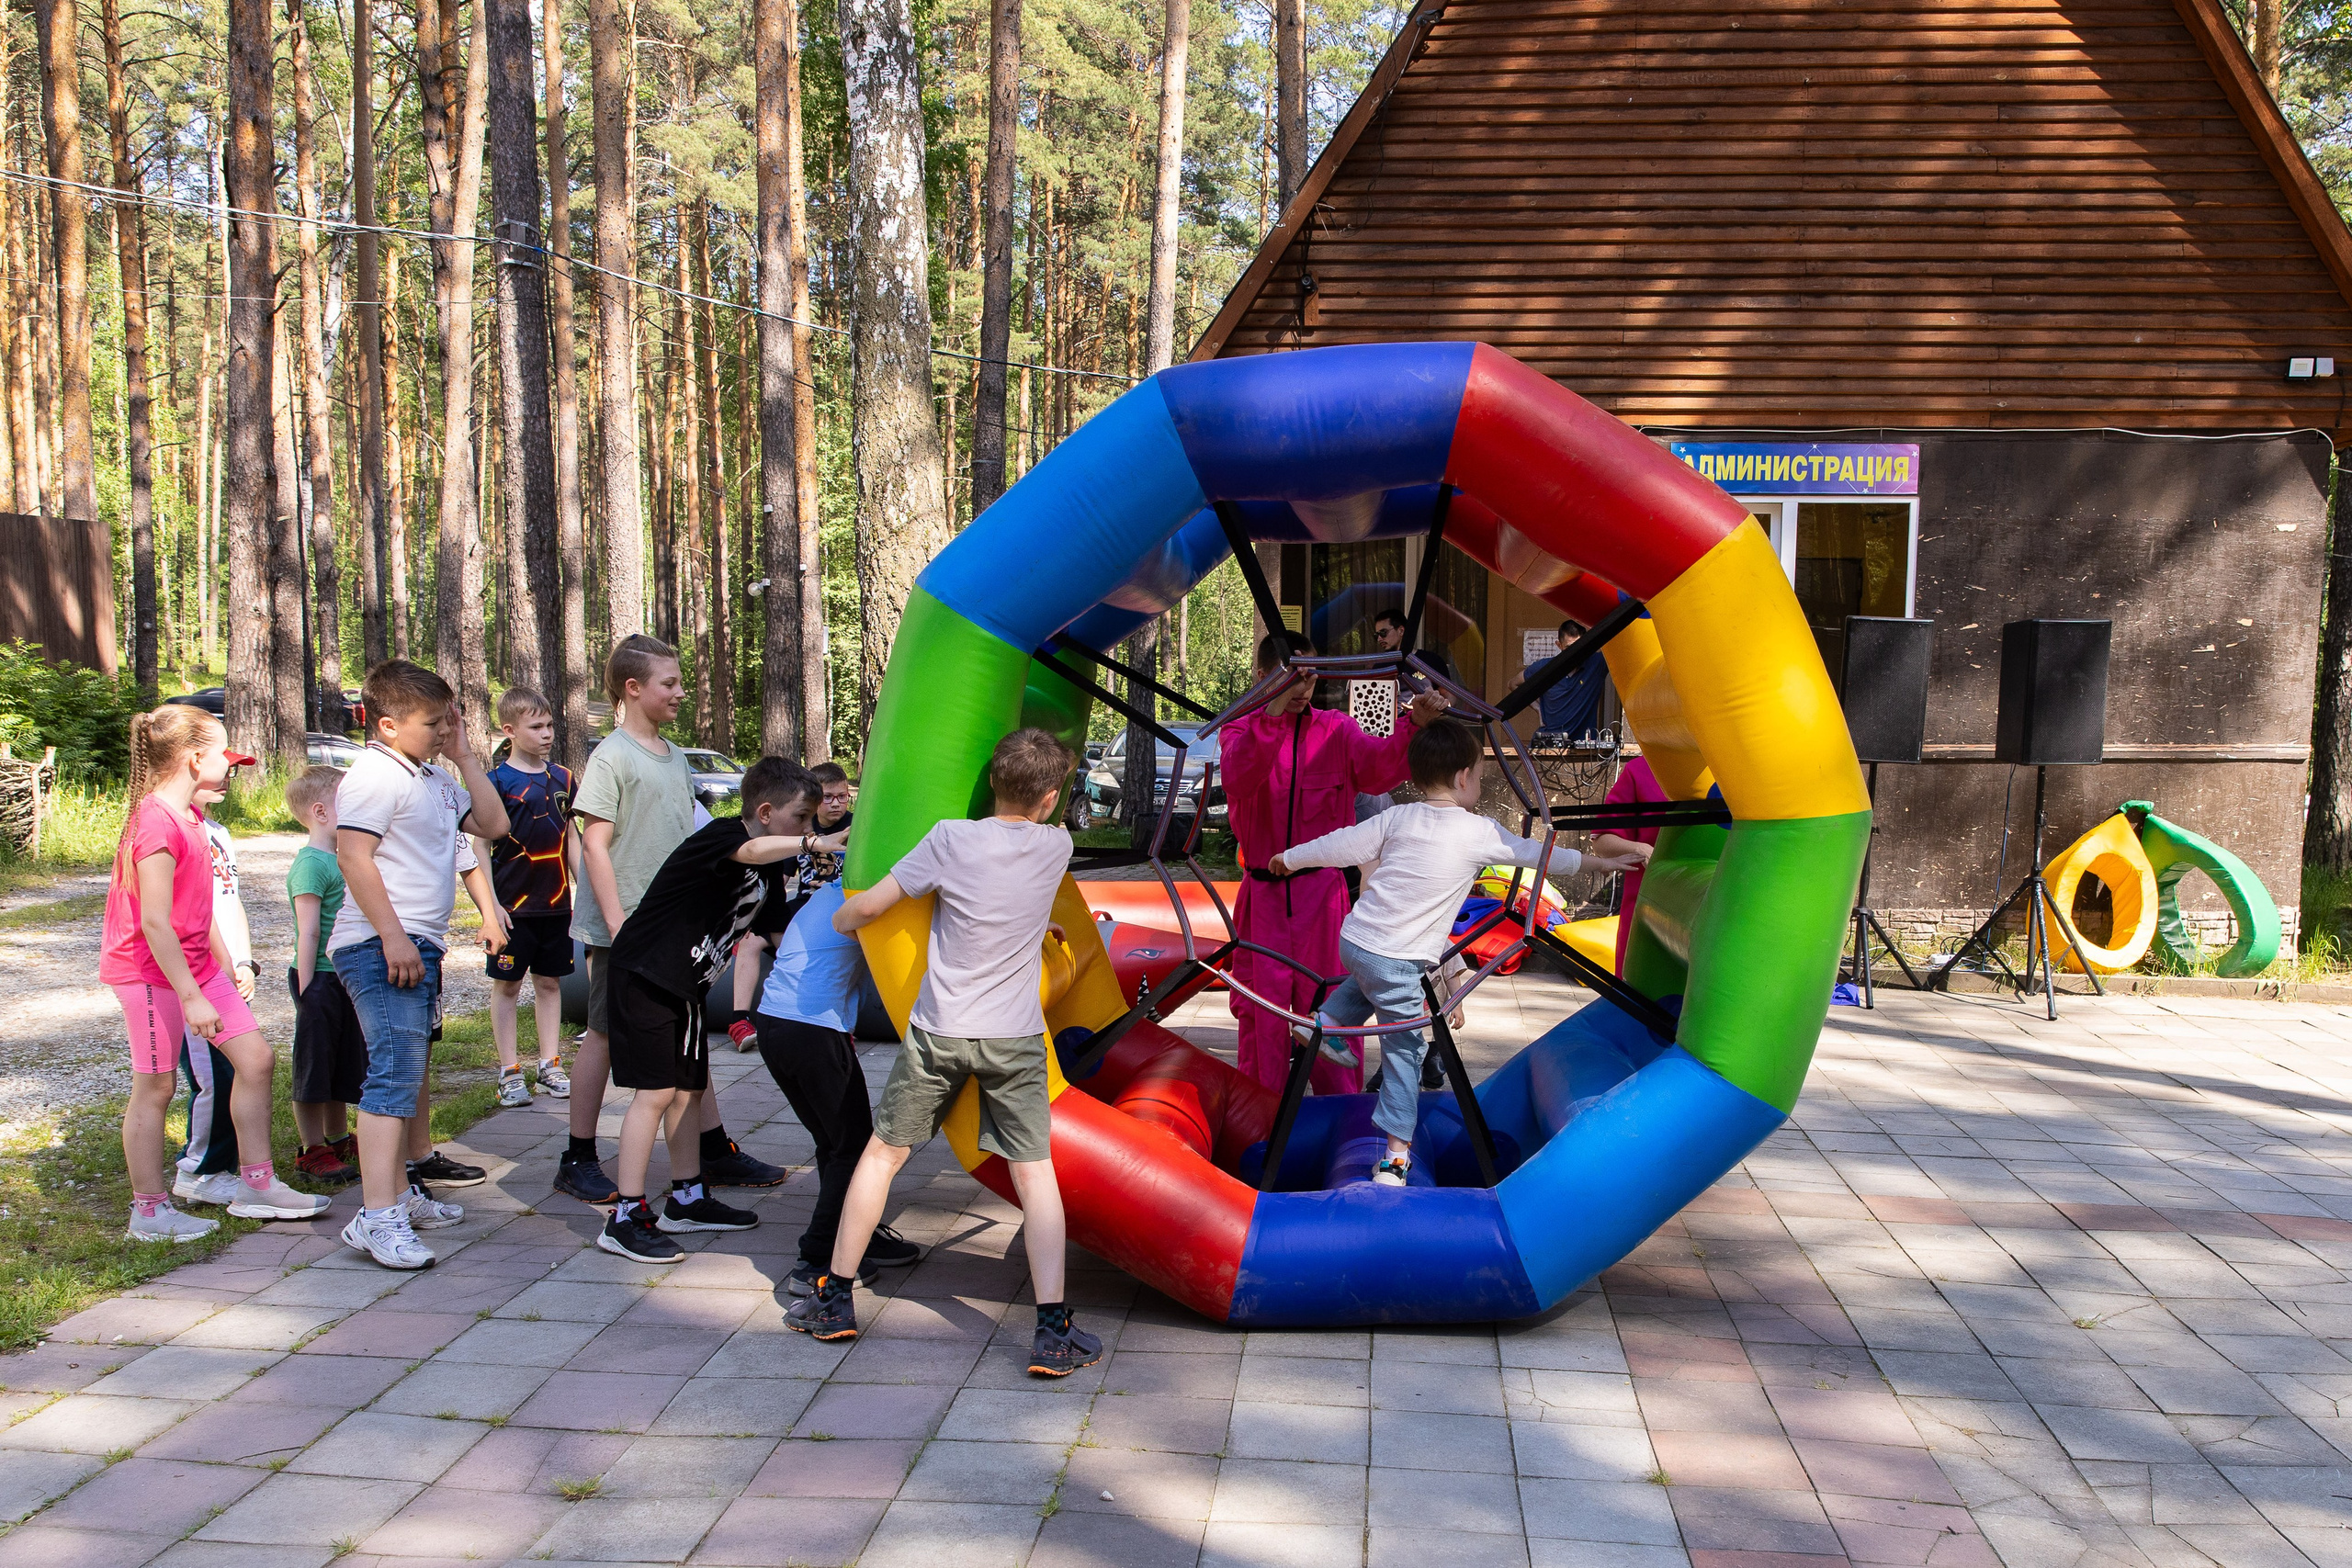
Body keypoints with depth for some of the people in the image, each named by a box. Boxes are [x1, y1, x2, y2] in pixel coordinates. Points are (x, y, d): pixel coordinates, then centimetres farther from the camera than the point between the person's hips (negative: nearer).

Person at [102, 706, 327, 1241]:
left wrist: (224, 963, 21)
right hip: (151, 972, -9)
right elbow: (156, 923, -25)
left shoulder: (187, 816, 9)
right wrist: (192, 997, -24)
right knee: (156, 1087, 1)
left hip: (196, 966, 9)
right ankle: (149, 1211, 14)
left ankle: (256, 1183, 16)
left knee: (255, 1058, 7)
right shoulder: (157, 824, -22)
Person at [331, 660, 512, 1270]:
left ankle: (398, 1191, 30)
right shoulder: (374, 775, -11)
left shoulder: (433, 779, 18)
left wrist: (464, 754, 12)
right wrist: (393, 935, -25)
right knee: (395, 1073, -17)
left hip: (418, 946, 10)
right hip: (382, 947, -10)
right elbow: (354, 856, -20)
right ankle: (377, 1218, -20)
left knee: (404, 1074, 18)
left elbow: (493, 824, 20)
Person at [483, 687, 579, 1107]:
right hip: (513, 903, -5)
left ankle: (549, 1066, 19)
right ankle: (509, 1072, 11)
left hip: (556, 903, 5)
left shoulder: (562, 778, 9)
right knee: (507, 984, 4)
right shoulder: (498, 781, -7)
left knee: (550, 982, 11)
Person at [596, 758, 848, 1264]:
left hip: (684, 985, 9)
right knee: (656, 1091, -10)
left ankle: (686, 1200, 25)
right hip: (643, 975, -9)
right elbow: (752, 851, -42)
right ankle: (626, 1218, -4)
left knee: (689, 1089, 13)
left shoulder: (771, 868, 8)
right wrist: (813, 843, -43)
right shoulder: (720, 835, -19)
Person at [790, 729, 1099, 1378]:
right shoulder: (1056, 846, -3)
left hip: (938, 1033, 0)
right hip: (1015, 1039, 1)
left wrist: (840, 920, 16)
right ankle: (1053, 1332, -2)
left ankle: (834, 1298, 24)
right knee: (1034, 1173, 4)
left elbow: (868, 906, -5)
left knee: (882, 1153, 15)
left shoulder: (951, 839, -11)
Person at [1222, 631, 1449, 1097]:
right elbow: (1238, 778, -23)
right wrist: (1276, 711, -36)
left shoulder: (1336, 731, 3)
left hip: (1323, 893, 0)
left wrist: (1416, 725, -35)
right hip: (1264, 897, 0)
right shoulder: (1241, 731, 1)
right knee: (1261, 1006, 6)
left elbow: (1380, 766, -16)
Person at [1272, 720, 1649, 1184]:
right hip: (1398, 962, -5)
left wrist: (1291, 858, 24)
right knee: (1404, 1049, 5)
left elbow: (1344, 845, 8)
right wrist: (1596, 861, 24)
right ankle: (1397, 1155, 6)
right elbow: (1533, 851, 9)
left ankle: (1328, 1022, 27)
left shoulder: (1398, 819, 5)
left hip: (1353, 939, 5)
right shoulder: (1480, 832, -3)